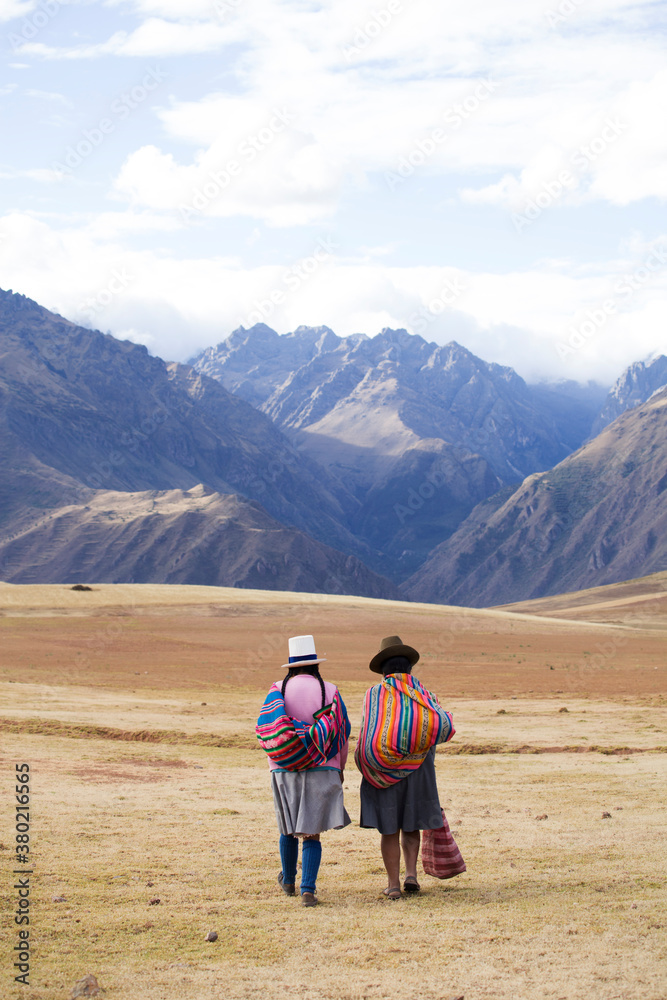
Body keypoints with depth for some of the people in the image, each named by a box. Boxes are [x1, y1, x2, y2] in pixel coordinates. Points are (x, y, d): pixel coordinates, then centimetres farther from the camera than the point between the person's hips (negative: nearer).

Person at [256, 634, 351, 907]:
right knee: (312, 833, 3)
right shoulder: (330, 691, -2)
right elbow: (343, 733, 1)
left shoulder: (278, 689, -1)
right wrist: (340, 768, 14)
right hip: (321, 771, -1)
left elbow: (265, 728, -10)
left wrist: (277, 758, 6)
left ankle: (288, 881, 37)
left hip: (285, 770, 1)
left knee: (289, 828, 20)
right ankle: (308, 889, -9)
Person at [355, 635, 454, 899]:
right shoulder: (424, 694, 2)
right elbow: (445, 727, -5)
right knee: (411, 825, 16)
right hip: (417, 768, 2)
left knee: (389, 829, 6)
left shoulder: (374, 694, -3)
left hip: (383, 771, -2)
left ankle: (393, 884, 6)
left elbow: (367, 731, -9)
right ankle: (411, 873, 2)